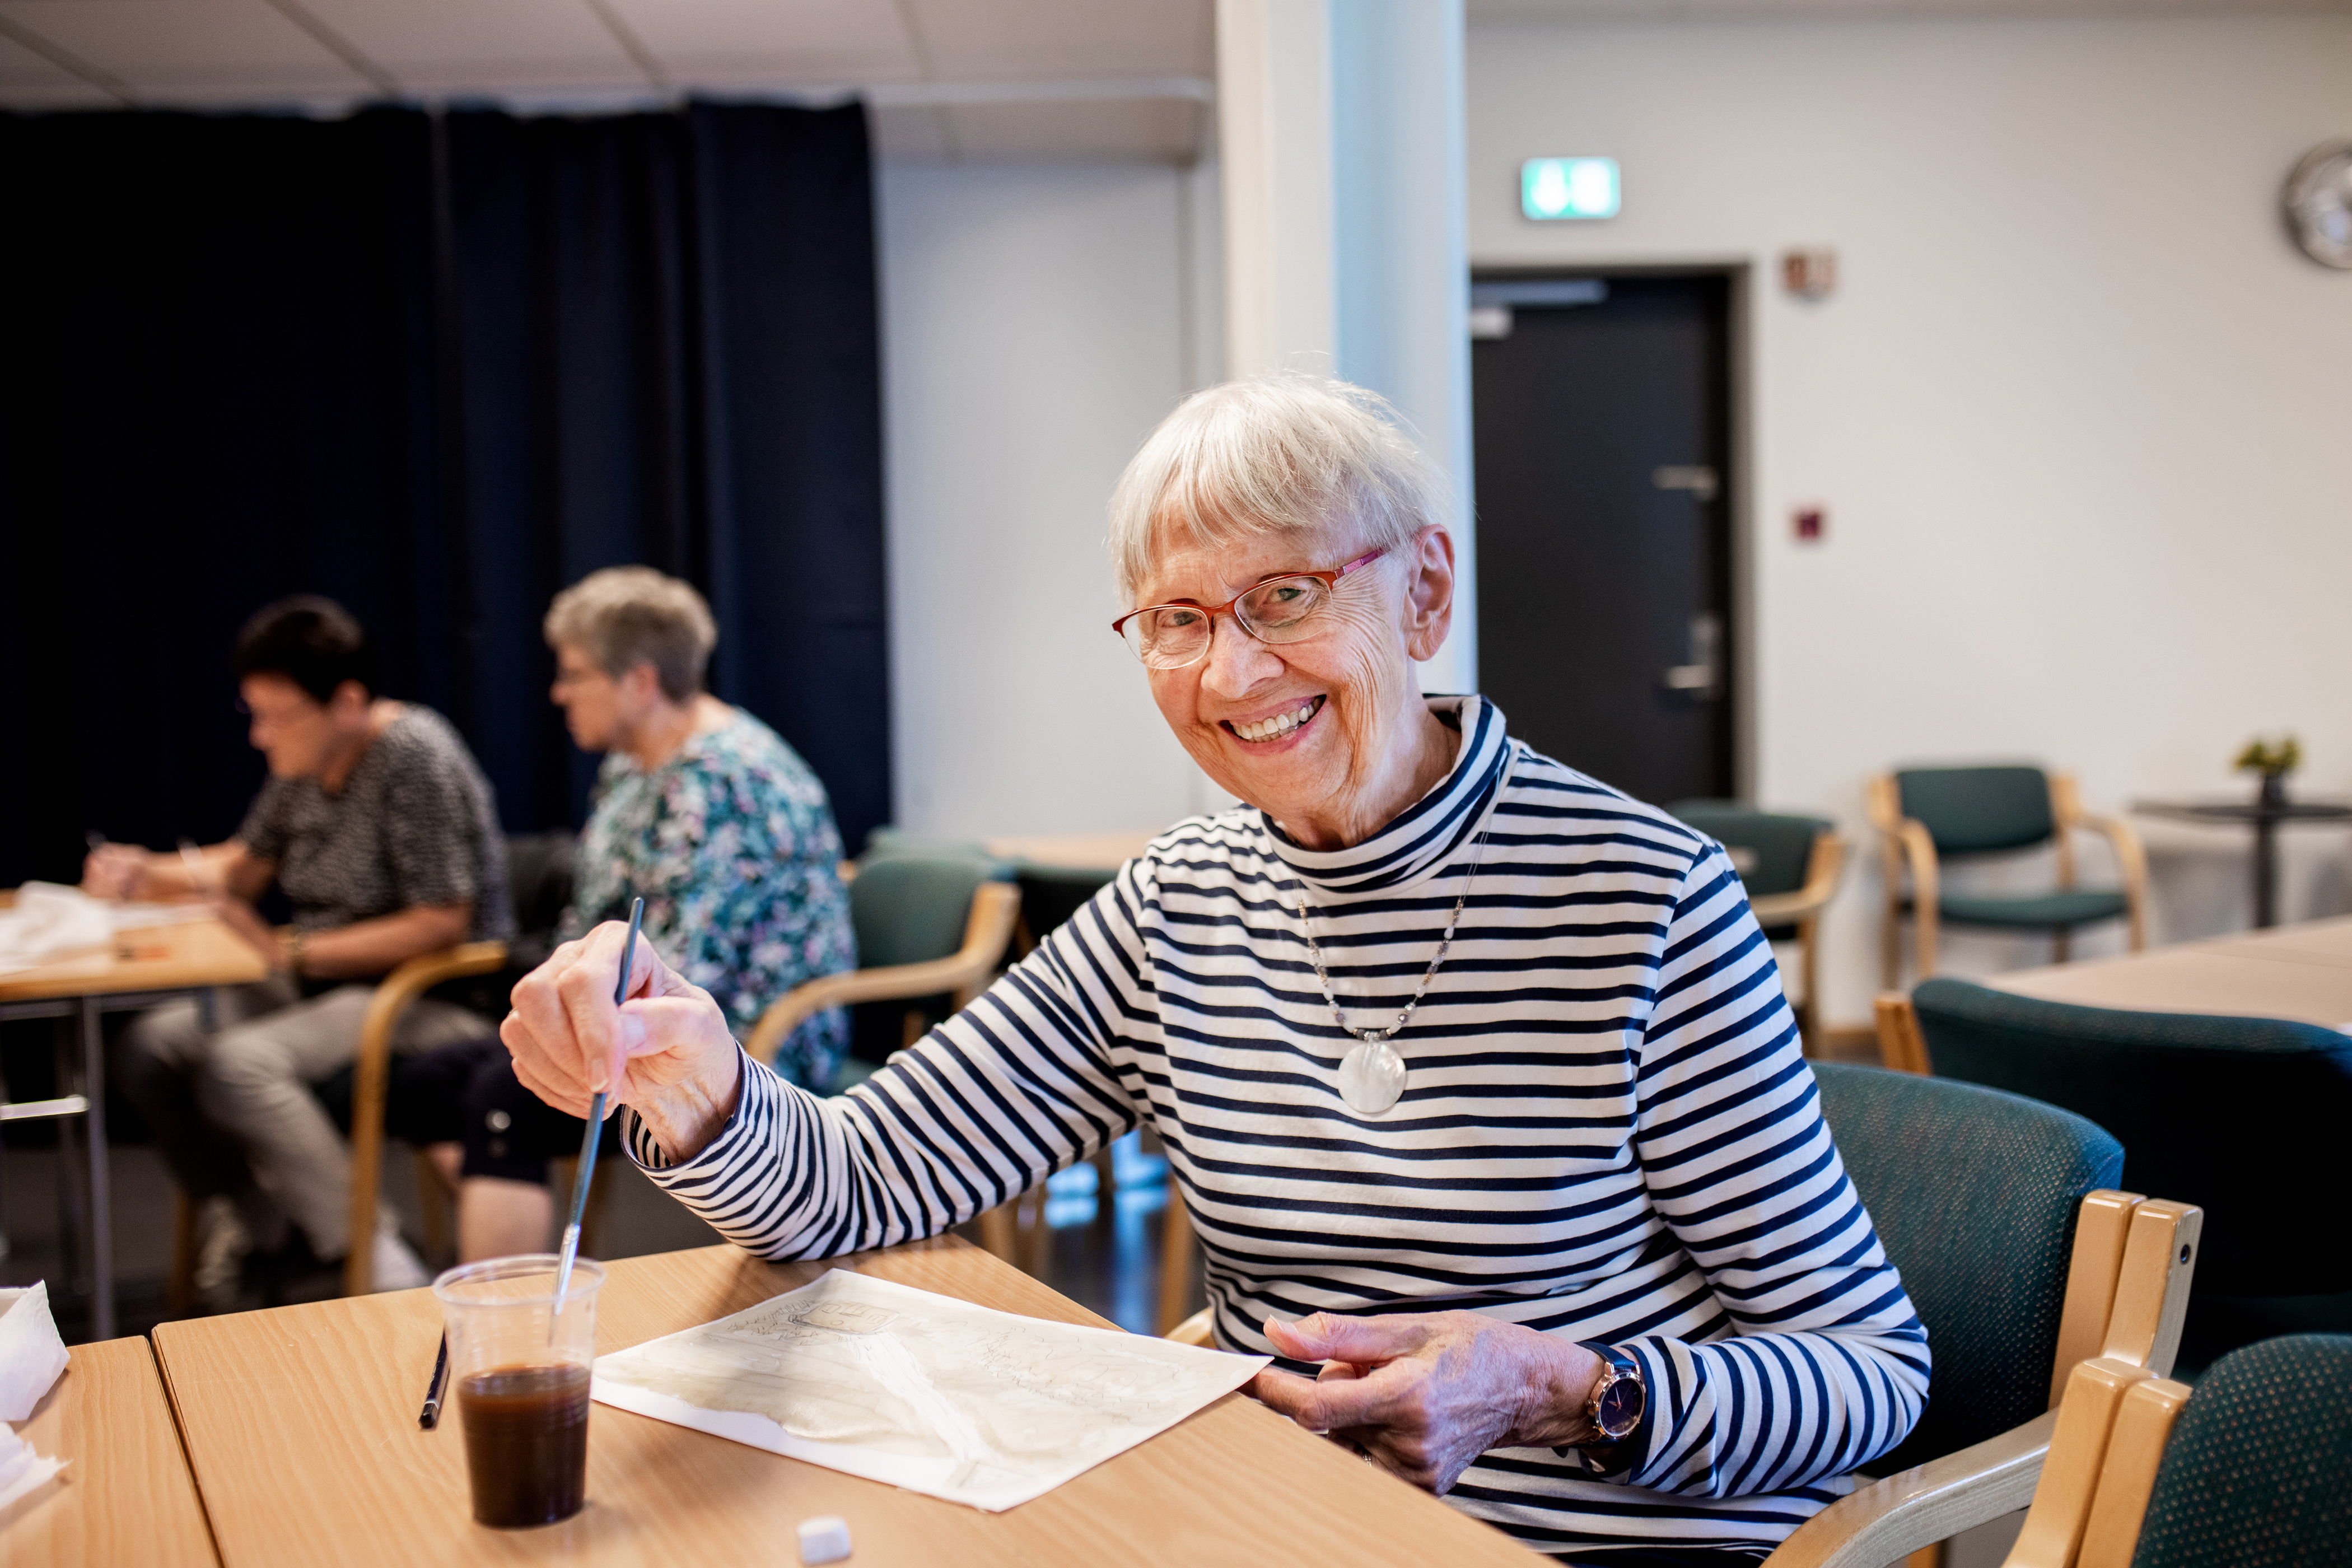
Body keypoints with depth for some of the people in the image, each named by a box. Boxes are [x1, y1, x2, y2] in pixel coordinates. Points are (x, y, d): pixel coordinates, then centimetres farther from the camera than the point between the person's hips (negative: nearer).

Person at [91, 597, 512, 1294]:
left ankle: (364, 1250, -14)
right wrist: (148, 873, 4)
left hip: (433, 1000, -9)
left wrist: (291, 953, -20)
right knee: (149, 1047, -5)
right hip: (325, 990, 9)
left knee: (239, 1065, -28)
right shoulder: (304, 762, 6)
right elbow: (247, 863, 23)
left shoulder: (413, 755, -18)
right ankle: (269, 1230, 10)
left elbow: (442, 924, -22)